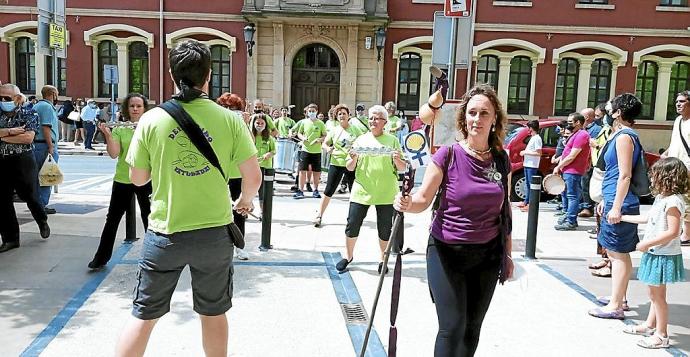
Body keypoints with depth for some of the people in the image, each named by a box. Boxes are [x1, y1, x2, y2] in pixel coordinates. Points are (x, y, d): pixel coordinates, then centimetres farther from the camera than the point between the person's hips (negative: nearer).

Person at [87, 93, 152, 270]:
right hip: (122, 180, 1)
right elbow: (113, 154, -9)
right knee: (112, 219, 8)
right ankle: (101, 258, 21)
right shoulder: (119, 129, -1)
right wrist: (108, 135, -21)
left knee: (149, 218, 9)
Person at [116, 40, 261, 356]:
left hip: (164, 234, 0)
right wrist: (245, 200, 16)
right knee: (213, 314, 18)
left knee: (143, 315, 15)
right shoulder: (229, 119, -8)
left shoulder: (151, 119, -6)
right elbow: (253, 177, -4)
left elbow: (137, 178, 3)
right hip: (214, 233, 0)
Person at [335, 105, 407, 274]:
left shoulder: (392, 141, 4)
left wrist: (397, 160, -18)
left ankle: (383, 259, 26)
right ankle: (348, 256, 24)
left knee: (385, 228, 7)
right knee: (352, 225, 3)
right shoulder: (361, 139, 7)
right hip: (361, 191, 1)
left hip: (385, 194, -1)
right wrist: (353, 159, -15)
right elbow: (350, 168, 6)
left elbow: (403, 168, 3)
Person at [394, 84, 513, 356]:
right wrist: (406, 204, -32)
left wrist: (508, 253, 14)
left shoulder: (501, 160, 2)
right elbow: (424, 199, -10)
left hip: (487, 254, 4)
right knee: (452, 327, -5)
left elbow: (504, 209, 12)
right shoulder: (448, 155, -10)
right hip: (447, 252, -3)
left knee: (472, 329, 12)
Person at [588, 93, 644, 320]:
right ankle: (619, 298, 28)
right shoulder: (623, 135, 16)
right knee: (616, 253, 17)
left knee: (619, 254, -5)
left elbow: (625, 176, -20)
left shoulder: (624, 136, -14)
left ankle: (615, 306, 1)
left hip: (620, 204, -10)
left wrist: (616, 207, -21)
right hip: (615, 201, 10)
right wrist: (606, 200, 25)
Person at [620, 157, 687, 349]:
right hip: (655, 254, 9)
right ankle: (650, 325, 32)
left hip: (664, 256, -9)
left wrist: (647, 243, -22)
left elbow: (673, 232, -26)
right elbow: (647, 218, 22)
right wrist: (623, 217, 26)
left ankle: (661, 336, 10)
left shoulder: (673, 201, -21)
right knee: (654, 293, 19)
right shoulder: (661, 198, 10)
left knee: (657, 295, 0)